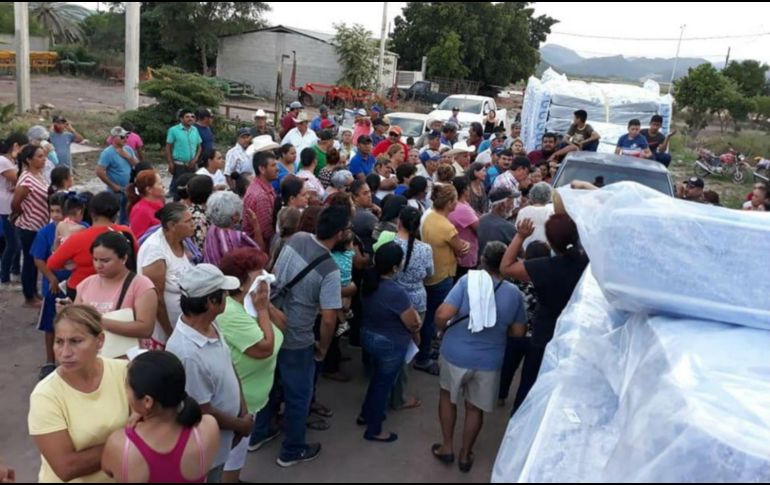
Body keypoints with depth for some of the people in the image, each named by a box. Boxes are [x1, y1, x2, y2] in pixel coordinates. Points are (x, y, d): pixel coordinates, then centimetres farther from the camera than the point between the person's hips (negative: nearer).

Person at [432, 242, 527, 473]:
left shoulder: (468, 281, -16)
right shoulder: (515, 294, -7)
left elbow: (443, 315, -22)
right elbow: (517, 331, 3)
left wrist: (444, 329, 0)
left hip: (456, 354, -1)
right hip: (489, 361, 2)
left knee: (448, 396, 25)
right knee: (475, 408, 21)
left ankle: (447, 447, 33)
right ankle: (465, 455, 36)